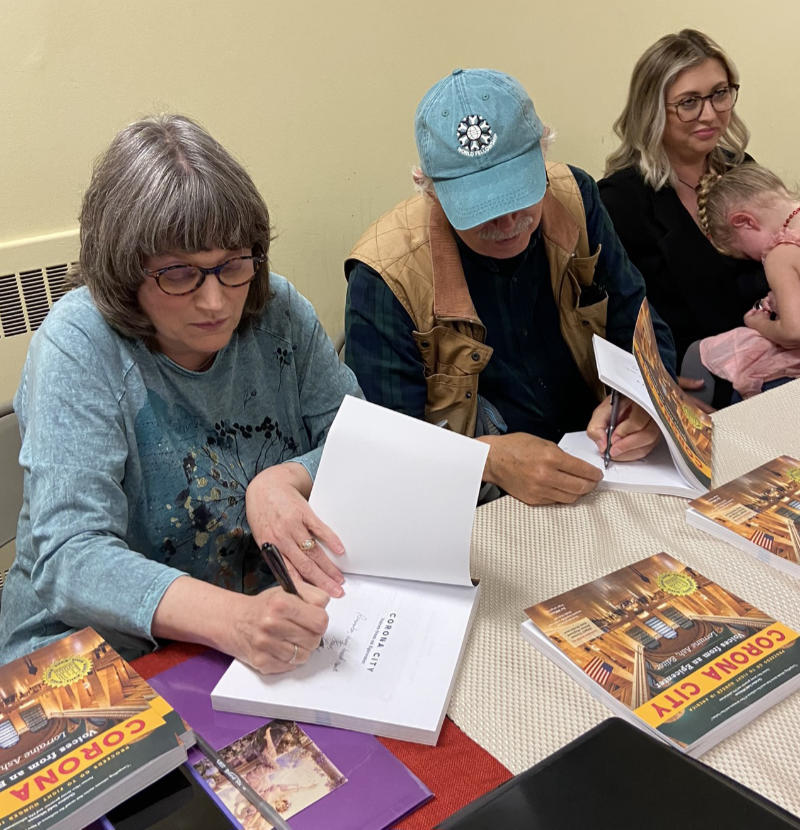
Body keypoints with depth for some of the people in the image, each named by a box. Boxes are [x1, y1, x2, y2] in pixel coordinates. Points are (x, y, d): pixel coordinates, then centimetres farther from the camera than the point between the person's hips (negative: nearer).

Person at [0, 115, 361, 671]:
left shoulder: (278, 309, -4)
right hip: (100, 658, -3)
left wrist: (286, 480, -20)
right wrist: (231, 619, -41)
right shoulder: (79, 347, -17)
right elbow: (70, 557, -24)